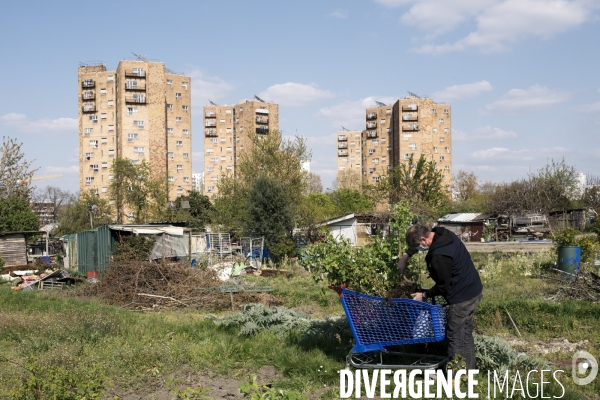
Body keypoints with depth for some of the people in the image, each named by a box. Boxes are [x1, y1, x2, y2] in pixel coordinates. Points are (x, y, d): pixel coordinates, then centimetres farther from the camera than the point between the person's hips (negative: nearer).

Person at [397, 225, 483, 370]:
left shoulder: (439, 256, -28)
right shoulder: (442, 233, -1)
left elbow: (443, 286, -17)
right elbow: (416, 243, 21)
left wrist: (425, 295, -4)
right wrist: (406, 255, 17)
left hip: (462, 297, -10)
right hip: (473, 290, 10)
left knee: (455, 337, 0)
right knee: (466, 333, 17)